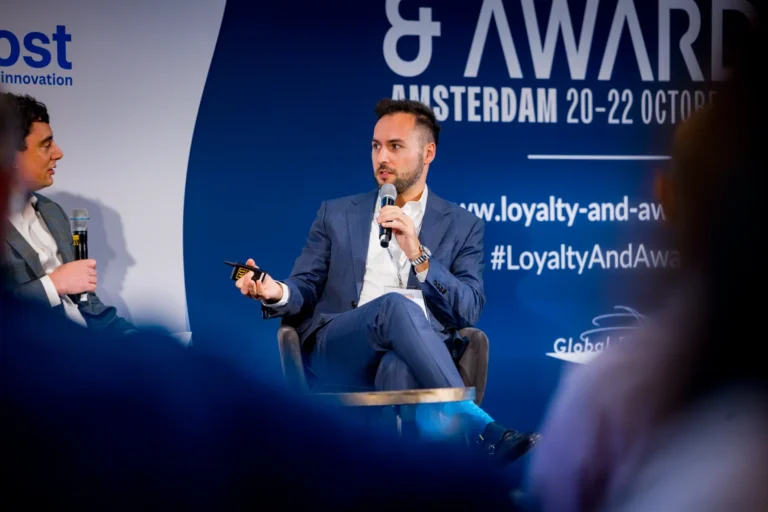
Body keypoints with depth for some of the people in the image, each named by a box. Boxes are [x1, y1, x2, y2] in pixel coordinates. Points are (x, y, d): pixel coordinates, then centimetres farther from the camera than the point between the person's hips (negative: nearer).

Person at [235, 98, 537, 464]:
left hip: (412, 357, -1)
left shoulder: (462, 226, 16)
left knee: (399, 368, -42)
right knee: (395, 305, -36)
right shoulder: (337, 214, 21)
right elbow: (305, 289, 15)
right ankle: (481, 430, -41)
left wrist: (418, 255, -11)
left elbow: (468, 310, 4)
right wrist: (276, 293, -10)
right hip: (336, 354, 1)